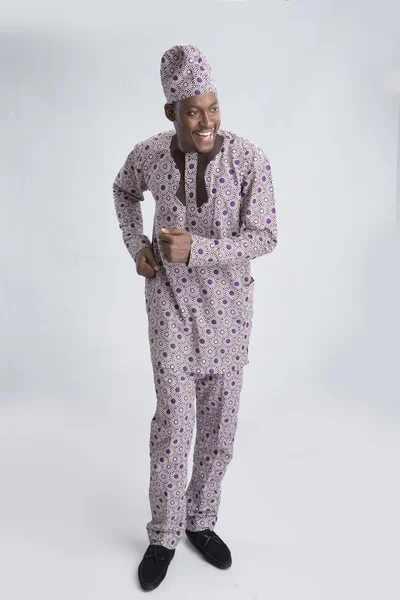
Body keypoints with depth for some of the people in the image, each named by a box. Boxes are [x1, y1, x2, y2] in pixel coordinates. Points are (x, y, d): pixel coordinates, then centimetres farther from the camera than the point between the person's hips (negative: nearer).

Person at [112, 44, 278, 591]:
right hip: (170, 297, 0)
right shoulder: (148, 154, -8)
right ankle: (164, 534, 19)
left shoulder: (249, 159, -14)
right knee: (174, 415, -3)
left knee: (219, 417, 9)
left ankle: (201, 520, 32)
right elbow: (124, 191, 14)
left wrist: (195, 248, -24)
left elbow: (264, 236, -12)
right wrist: (137, 246, 0)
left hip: (229, 299, 1)